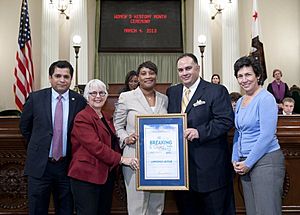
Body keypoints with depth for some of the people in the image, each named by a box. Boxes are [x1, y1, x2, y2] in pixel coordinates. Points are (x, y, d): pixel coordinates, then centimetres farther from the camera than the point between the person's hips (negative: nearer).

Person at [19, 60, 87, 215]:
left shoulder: (80, 101, -4)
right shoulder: (35, 98, -2)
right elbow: (24, 127, 11)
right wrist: (39, 145, 12)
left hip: (67, 166, 0)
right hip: (40, 166, 0)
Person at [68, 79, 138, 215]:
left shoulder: (107, 118, 17)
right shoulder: (82, 118, -10)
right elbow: (95, 146, -20)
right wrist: (120, 159, -19)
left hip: (107, 175, 8)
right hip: (87, 176, -8)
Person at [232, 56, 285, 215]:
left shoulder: (266, 98, -11)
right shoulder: (240, 102, 13)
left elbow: (267, 136, -16)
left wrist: (248, 163, -13)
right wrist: (236, 159, 6)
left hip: (265, 160, -7)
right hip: (245, 163, 8)